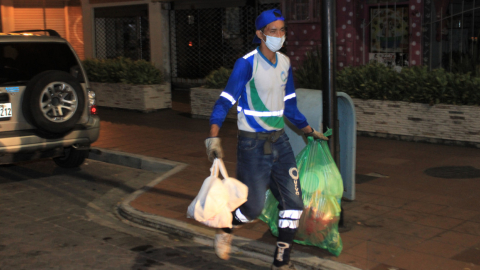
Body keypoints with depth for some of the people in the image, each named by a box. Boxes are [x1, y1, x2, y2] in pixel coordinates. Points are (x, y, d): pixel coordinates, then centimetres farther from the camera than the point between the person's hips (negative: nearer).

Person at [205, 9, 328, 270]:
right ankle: (225, 230, 32)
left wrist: (310, 131, 22)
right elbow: (225, 100, -19)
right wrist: (214, 136, -32)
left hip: (280, 141, 6)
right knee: (253, 208, -2)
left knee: (294, 202, 3)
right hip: (252, 145, -6)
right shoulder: (247, 63, -14)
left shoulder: (284, 63, 7)